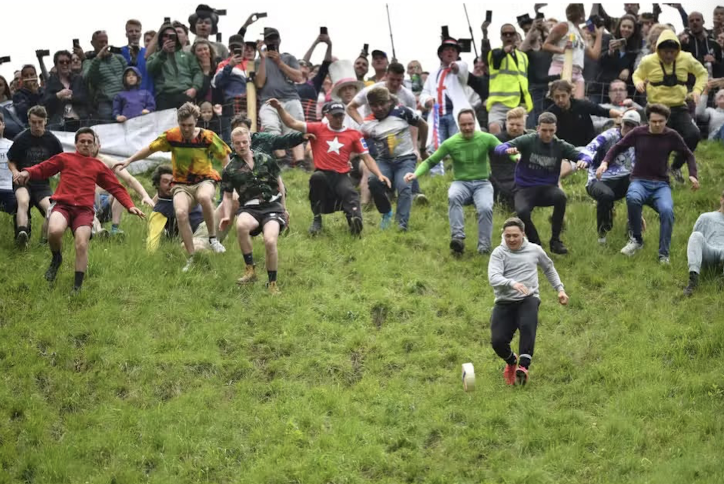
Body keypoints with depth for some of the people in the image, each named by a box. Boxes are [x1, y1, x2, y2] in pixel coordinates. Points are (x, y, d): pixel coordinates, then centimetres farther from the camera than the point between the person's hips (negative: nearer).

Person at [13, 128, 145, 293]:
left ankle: (78, 286, -9)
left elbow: (116, 188, 20)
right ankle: (56, 259, 2)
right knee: (55, 231, -32)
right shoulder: (64, 158, 16)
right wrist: (27, 172, -7)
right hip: (62, 205, -1)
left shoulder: (99, 166, 20)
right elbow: (42, 169, 15)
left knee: (82, 245, -20)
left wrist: (129, 206, 9)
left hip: (84, 210, 1)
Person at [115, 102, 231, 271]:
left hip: (205, 179, -2)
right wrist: (129, 161, 12)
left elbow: (225, 157, 1)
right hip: (182, 184, 2)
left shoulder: (207, 137, -10)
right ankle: (191, 258, -14)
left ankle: (213, 238, -19)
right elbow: (150, 149, 9)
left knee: (204, 197, -40)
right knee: (181, 213, -28)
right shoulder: (171, 136, -6)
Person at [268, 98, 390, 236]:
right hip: (323, 174, 0)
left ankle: (355, 220, -57)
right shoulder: (318, 129, 10)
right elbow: (292, 123, 7)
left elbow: (367, 158, 12)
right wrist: (280, 108, -8)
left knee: (350, 193, -30)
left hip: (342, 177, 0)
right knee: (316, 177, -34)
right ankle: (317, 219, -18)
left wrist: (379, 175, -2)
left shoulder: (354, 134, 13)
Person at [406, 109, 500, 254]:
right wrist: (416, 173, -18)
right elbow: (430, 161, 0)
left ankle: (484, 248, -18)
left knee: (485, 208, -31)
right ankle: (458, 237, -40)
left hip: (482, 183, 0)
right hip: (461, 183, 0)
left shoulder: (487, 139, -2)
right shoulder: (450, 143, -3)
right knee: (453, 197, -36)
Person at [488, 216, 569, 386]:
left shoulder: (534, 250, 10)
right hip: (504, 302, 0)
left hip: (528, 300, 0)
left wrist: (560, 289, 24)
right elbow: (493, 278, -16)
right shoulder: (499, 253, 0)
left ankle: (523, 367, -35)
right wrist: (512, 283, -34)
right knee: (497, 341, -14)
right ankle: (511, 361, 20)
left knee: (527, 326, -33)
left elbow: (549, 268, 30)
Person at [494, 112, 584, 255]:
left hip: (548, 189, 2)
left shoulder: (560, 146, 2)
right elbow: (499, 147, -14)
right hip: (525, 188, -2)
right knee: (522, 212, -34)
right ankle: (535, 242, -3)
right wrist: (508, 150, -38)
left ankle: (555, 240, -15)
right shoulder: (528, 141, -5)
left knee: (560, 196, -34)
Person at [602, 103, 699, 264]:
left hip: (661, 184, 1)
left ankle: (663, 254, -19)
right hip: (640, 181, 0)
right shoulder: (638, 133, -2)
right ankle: (636, 239, -15)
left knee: (667, 210, -32)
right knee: (632, 198, -37)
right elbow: (618, 148, 9)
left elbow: (688, 155, 13)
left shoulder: (671, 136, 0)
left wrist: (692, 175, -3)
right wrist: (605, 162, -8)